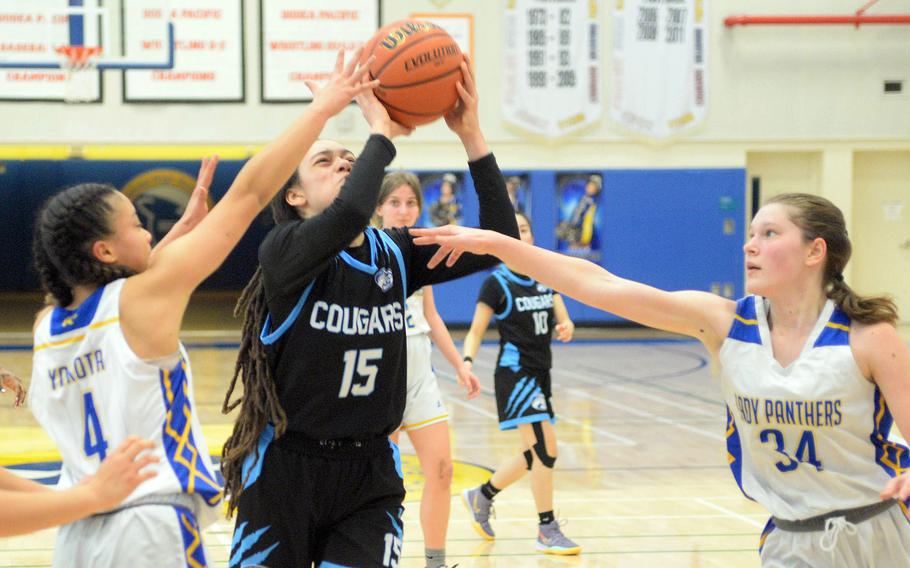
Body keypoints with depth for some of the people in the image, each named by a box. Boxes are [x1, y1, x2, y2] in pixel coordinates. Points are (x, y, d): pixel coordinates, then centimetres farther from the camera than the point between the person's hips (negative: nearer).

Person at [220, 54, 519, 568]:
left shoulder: (395, 255, 3)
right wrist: (382, 131, -22)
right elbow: (348, 215, -35)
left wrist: (471, 136, -14)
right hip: (285, 470, -3)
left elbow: (498, 241, -6)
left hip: (369, 471, 4)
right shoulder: (285, 251, -14)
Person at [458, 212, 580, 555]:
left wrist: (566, 328, -13)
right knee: (545, 449, -14)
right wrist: (467, 362, -23)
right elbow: (476, 331, -6)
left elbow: (563, 322, 10)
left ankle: (482, 496, 34)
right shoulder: (497, 283, -6)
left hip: (540, 374, 7)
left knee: (535, 456, 13)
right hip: (515, 373, -7)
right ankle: (547, 531, -6)